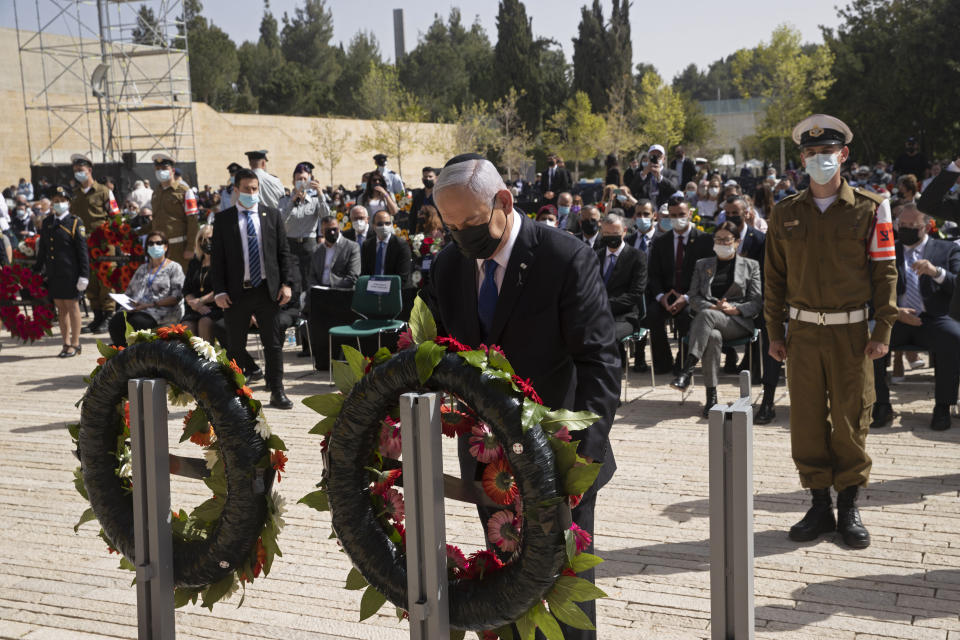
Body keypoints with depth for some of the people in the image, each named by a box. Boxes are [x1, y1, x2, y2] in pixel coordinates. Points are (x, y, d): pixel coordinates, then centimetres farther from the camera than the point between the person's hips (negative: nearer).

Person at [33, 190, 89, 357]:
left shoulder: (75, 223, -3)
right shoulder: (46, 222, 12)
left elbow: (82, 251, -7)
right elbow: (42, 250, 18)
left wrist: (84, 276, -12)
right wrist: (37, 271, 14)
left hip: (70, 273, -5)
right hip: (53, 274, 5)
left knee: (72, 307, 2)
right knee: (61, 308, 9)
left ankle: (75, 344, 9)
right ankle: (66, 343, 17)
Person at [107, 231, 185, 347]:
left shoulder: (173, 267, 6)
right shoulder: (142, 268, 25)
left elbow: (176, 297, -6)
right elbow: (129, 292, 25)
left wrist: (151, 304, -14)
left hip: (162, 311, -5)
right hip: (136, 309, 5)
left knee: (135, 322, -34)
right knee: (115, 321, -24)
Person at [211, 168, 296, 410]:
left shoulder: (272, 215, 6)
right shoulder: (223, 219, 2)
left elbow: (283, 252, 7)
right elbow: (217, 258, 1)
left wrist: (286, 283, -2)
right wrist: (219, 291, -7)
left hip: (267, 290, 1)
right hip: (236, 292, -1)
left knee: (273, 344, 5)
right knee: (234, 347, 7)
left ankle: (277, 393, 13)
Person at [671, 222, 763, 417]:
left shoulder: (751, 265, 17)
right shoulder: (702, 265, 23)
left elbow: (756, 302, 8)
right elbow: (694, 298, 13)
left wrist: (734, 309, -10)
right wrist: (713, 306, -7)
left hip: (738, 322, -2)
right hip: (709, 323, 2)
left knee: (706, 315, -36)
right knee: (713, 337, -37)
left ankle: (687, 370, -47)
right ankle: (711, 397, -38)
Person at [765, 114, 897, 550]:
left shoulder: (869, 209, 0)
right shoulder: (786, 213, 6)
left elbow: (885, 270, 0)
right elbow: (774, 276, 9)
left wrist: (883, 330, -5)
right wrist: (775, 333, 6)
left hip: (851, 331, -2)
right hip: (803, 332, 2)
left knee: (851, 419, 3)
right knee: (807, 420, 4)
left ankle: (849, 508, 16)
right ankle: (819, 505, 17)